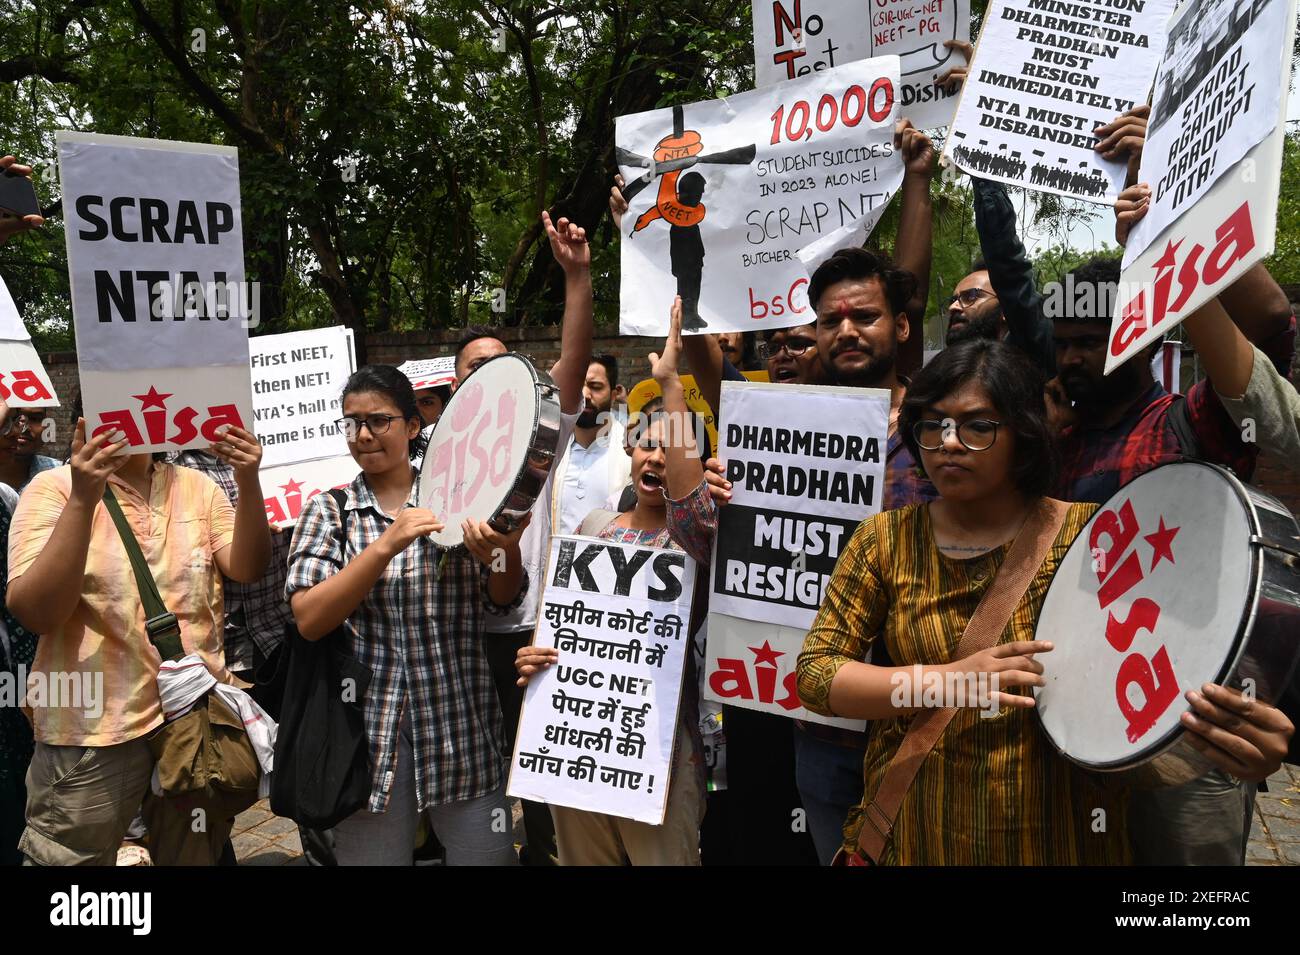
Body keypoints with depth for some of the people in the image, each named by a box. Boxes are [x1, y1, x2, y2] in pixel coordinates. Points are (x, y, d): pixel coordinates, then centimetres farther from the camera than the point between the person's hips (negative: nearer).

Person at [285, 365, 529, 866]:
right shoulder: (329, 511, 2)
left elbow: (503, 600, -1)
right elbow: (309, 619, -10)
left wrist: (507, 551, -24)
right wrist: (387, 545, -22)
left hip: (462, 726, 1)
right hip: (370, 732, 0)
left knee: (487, 854, 6)